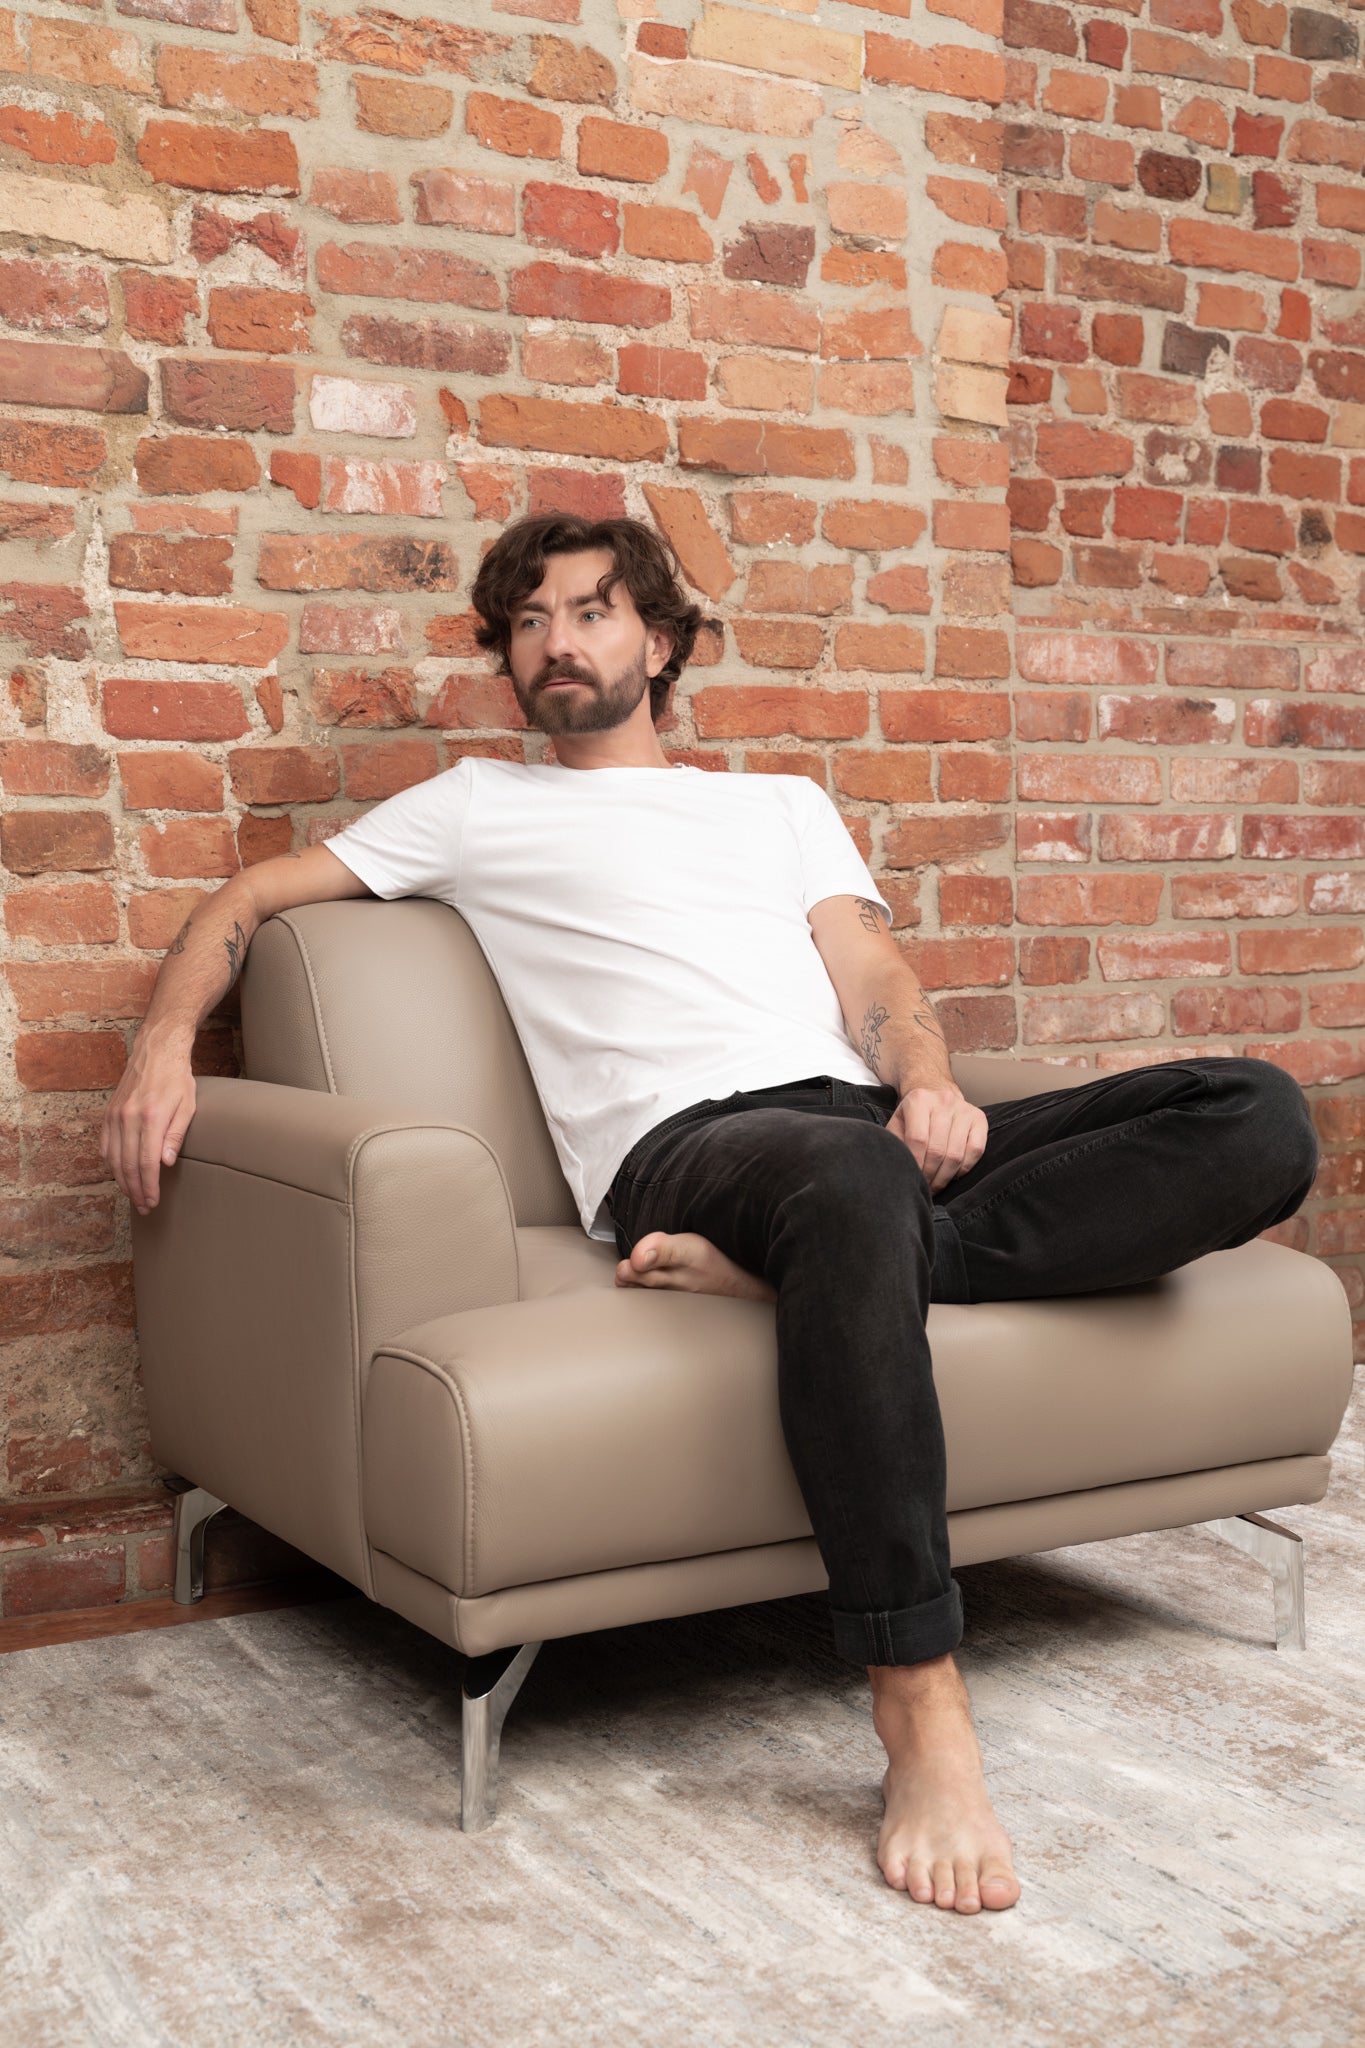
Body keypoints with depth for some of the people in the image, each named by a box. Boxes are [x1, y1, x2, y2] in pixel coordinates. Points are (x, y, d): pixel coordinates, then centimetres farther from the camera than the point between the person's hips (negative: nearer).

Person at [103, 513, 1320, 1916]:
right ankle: (920, 1714, -38)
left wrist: (929, 1080, -6)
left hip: (866, 1118, 5)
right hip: (684, 1142, -4)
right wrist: (163, 1044, 2)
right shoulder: (478, 806, 26)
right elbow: (252, 898, 23)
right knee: (854, 1178, -44)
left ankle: (788, 1266, -29)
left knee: (1261, 1115, -19)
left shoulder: (785, 804, 33)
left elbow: (875, 982, 18)